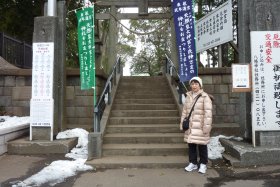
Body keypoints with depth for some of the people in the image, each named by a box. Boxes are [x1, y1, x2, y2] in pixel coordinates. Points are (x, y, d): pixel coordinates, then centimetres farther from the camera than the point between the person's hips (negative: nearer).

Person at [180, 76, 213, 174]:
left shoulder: (205, 97, -8)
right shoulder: (188, 96, 9)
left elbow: (208, 112, -13)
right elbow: (184, 111, 13)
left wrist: (207, 126, -17)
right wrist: (182, 123, 12)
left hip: (200, 127, -5)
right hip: (190, 126, 5)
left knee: (202, 145, 6)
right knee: (191, 145, 12)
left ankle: (203, 164, 23)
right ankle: (193, 163, 27)